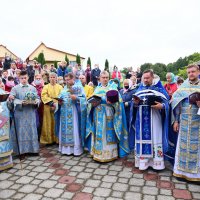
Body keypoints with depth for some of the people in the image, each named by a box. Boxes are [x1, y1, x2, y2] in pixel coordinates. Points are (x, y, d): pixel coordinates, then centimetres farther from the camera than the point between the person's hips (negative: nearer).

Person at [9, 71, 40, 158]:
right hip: (20, 113, -2)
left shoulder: (32, 88, 8)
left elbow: (37, 98, 9)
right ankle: (22, 150, 10)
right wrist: (21, 102, -22)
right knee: (21, 131, 1)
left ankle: (34, 149, 19)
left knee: (32, 130, 9)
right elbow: (12, 99, -8)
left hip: (31, 113, 3)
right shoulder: (15, 88, 0)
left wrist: (36, 101, -13)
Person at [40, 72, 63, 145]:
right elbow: (44, 96, -5)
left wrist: (56, 104, -15)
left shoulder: (60, 87, 8)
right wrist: (52, 103, -15)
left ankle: (57, 139, 9)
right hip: (48, 108, 0)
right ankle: (49, 140, 9)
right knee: (49, 124, 2)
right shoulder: (46, 87, 7)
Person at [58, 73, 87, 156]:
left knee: (74, 129, -3)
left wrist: (76, 98, -22)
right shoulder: (64, 88, 17)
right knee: (65, 129, 7)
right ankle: (66, 148, 15)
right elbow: (61, 97, 15)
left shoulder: (79, 87, 0)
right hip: (65, 112, 6)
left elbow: (83, 98, -7)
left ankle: (76, 149, 5)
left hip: (74, 112, -5)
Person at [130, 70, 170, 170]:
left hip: (154, 119, -3)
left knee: (155, 139, 2)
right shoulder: (139, 89, 11)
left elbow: (166, 102, -4)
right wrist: (135, 103, -13)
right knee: (142, 139, 6)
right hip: (142, 119, 3)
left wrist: (162, 106, -25)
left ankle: (156, 162, 13)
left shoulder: (159, 89, 2)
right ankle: (143, 161, 16)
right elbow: (134, 105, 10)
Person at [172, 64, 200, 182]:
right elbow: (176, 104, 7)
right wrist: (176, 120, 3)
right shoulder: (183, 87, 7)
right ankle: (182, 171, 18)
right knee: (183, 145, 7)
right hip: (184, 121, 1)